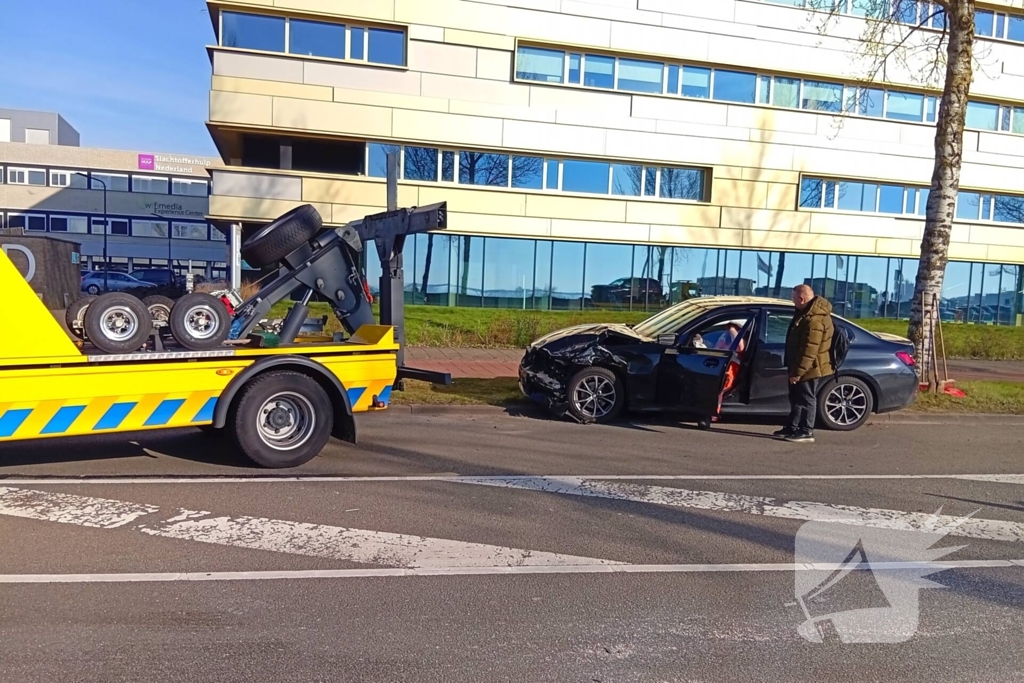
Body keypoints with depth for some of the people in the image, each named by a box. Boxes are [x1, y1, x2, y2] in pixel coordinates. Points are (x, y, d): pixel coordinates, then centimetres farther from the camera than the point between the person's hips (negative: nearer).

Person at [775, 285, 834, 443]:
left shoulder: (814, 320, -26)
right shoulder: (807, 313, 10)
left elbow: (809, 351, -28)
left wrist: (797, 371, -24)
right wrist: (794, 369, 23)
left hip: (809, 369, -11)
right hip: (801, 368, 11)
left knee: (806, 399, -2)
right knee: (796, 398, 16)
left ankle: (806, 432, 6)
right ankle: (792, 428, 25)